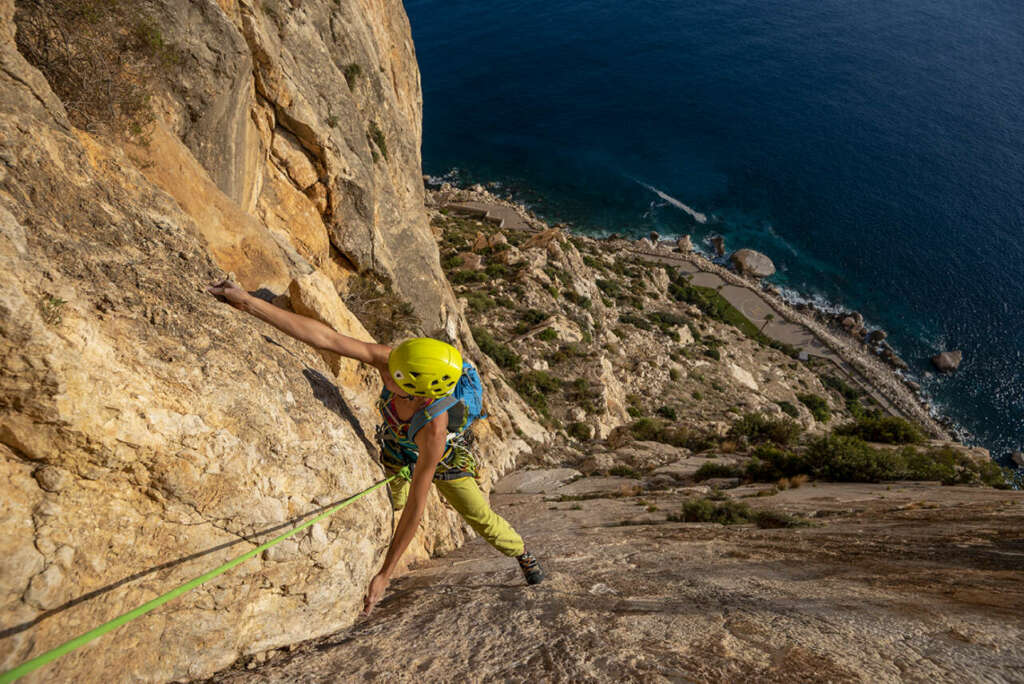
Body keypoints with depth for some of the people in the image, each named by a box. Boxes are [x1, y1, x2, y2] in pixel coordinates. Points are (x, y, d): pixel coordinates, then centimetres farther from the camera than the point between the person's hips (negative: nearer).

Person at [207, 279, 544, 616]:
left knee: (481, 518, 10)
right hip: (395, 451, 3)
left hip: (442, 457, -3)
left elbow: (416, 507, -43)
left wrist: (385, 575, -39)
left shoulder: (433, 428, -49)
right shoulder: (389, 360, -42)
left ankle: (522, 553, 41)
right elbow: (325, 337, -47)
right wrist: (248, 302, -52)